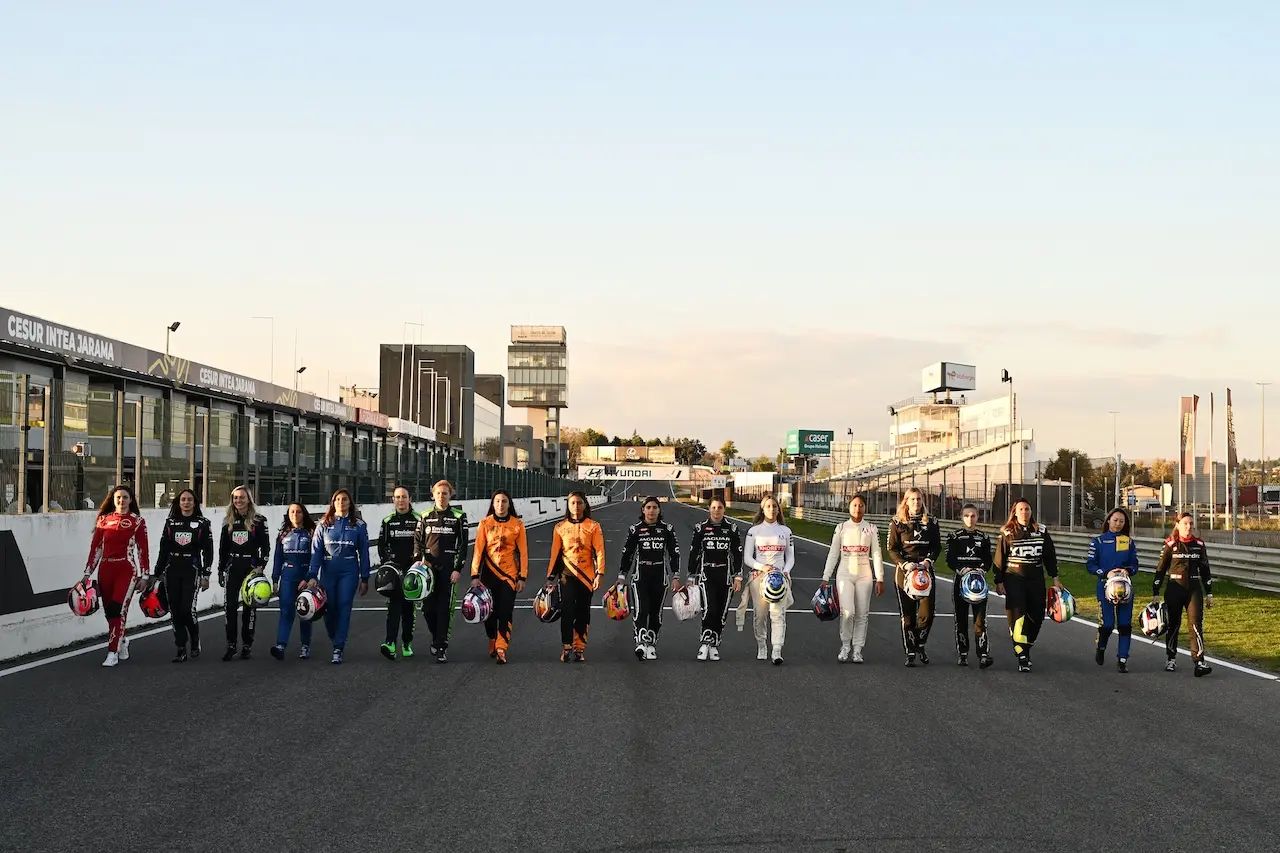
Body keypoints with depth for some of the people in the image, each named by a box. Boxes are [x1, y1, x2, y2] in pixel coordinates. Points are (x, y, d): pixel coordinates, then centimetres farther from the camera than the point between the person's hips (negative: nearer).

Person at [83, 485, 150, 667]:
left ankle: (113, 653, -9)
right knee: (109, 612, 8)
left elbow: (143, 549, 0)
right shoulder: (104, 519, 8)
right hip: (105, 570, 4)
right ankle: (122, 641, 33)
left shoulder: (137, 521, 0)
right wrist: (88, 572, 7)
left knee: (118, 610, -13)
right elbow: (95, 547, 9)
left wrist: (144, 575, -3)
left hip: (126, 571, -4)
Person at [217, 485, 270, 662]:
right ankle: (231, 645, 4)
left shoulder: (259, 521, -2)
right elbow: (222, 548, 13)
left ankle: (247, 645, 11)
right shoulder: (228, 522, 9)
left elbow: (266, 547, -2)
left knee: (250, 607, 2)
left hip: (251, 567, -3)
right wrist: (221, 571, 10)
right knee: (230, 606, -3)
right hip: (232, 568, 3)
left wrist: (260, 567, -13)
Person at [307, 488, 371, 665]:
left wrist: (364, 579, 2)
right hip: (328, 571, 2)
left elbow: (363, 552, 4)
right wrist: (312, 576, -10)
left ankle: (338, 649, -8)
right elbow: (316, 551, 0)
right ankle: (336, 640, 27)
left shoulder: (359, 524, 3)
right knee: (329, 608, 3)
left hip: (349, 571, -1)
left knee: (344, 608, -8)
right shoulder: (324, 524, 5)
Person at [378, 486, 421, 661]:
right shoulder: (387, 521, 10)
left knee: (409, 607, 5)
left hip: (412, 569, 0)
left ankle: (407, 644, 16)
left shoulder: (418, 520, 4)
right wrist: (386, 562, -3)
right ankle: (390, 643, -23)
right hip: (393, 569, 0)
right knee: (394, 604, -12)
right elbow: (382, 545, 12)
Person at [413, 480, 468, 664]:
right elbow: (417, 540, 13)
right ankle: (437, 637, 27)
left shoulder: (458, 517, 3)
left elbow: (463, 545, 1)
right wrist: (418, 559, -5)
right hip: (429, 566, 2)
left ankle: (441, 647, -2)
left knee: (445, 607, -5)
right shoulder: (426, 516, 10)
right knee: (428, 607, 2)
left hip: (448, 568, -2)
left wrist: (458, 569, -7)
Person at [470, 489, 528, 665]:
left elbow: (523, 552, 2)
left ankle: (501, 650, -9)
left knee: (505, 613, -8)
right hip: (489, 573, 1)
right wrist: (475, 575, -8)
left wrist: (523, 577, -2)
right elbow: (478, 550, -2)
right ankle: (492, 645, 27)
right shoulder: (485, 523, 0)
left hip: (509, 574, -1)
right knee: (490, 612, 7)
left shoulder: (517, 524, 0)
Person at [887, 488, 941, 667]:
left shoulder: (931, 521, 7)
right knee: (907, 614, 1)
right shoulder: (897, 522, 1)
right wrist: (905, 564, -15)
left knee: (927, 613, -6)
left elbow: (937, 546, 10)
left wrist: (928, 561, -9)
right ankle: (910, 653, 11)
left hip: (926, 570, 1)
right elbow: (892, 549, 0)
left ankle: (920, 645, 20)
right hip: (904, 571, -1)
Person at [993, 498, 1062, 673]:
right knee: (1017, 616, -13)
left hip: (1036, 580, 3)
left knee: (1037, 616, 4)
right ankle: (1022, 657, -14)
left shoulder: (1041, 531, 7)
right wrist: (999, 582, -2)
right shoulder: (1007, 533, 0)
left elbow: (1050, 556, 12)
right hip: (1014, 579, -3)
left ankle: (1026, 648, 24)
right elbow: (999, 559, 1)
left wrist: (1055, 578, 11)